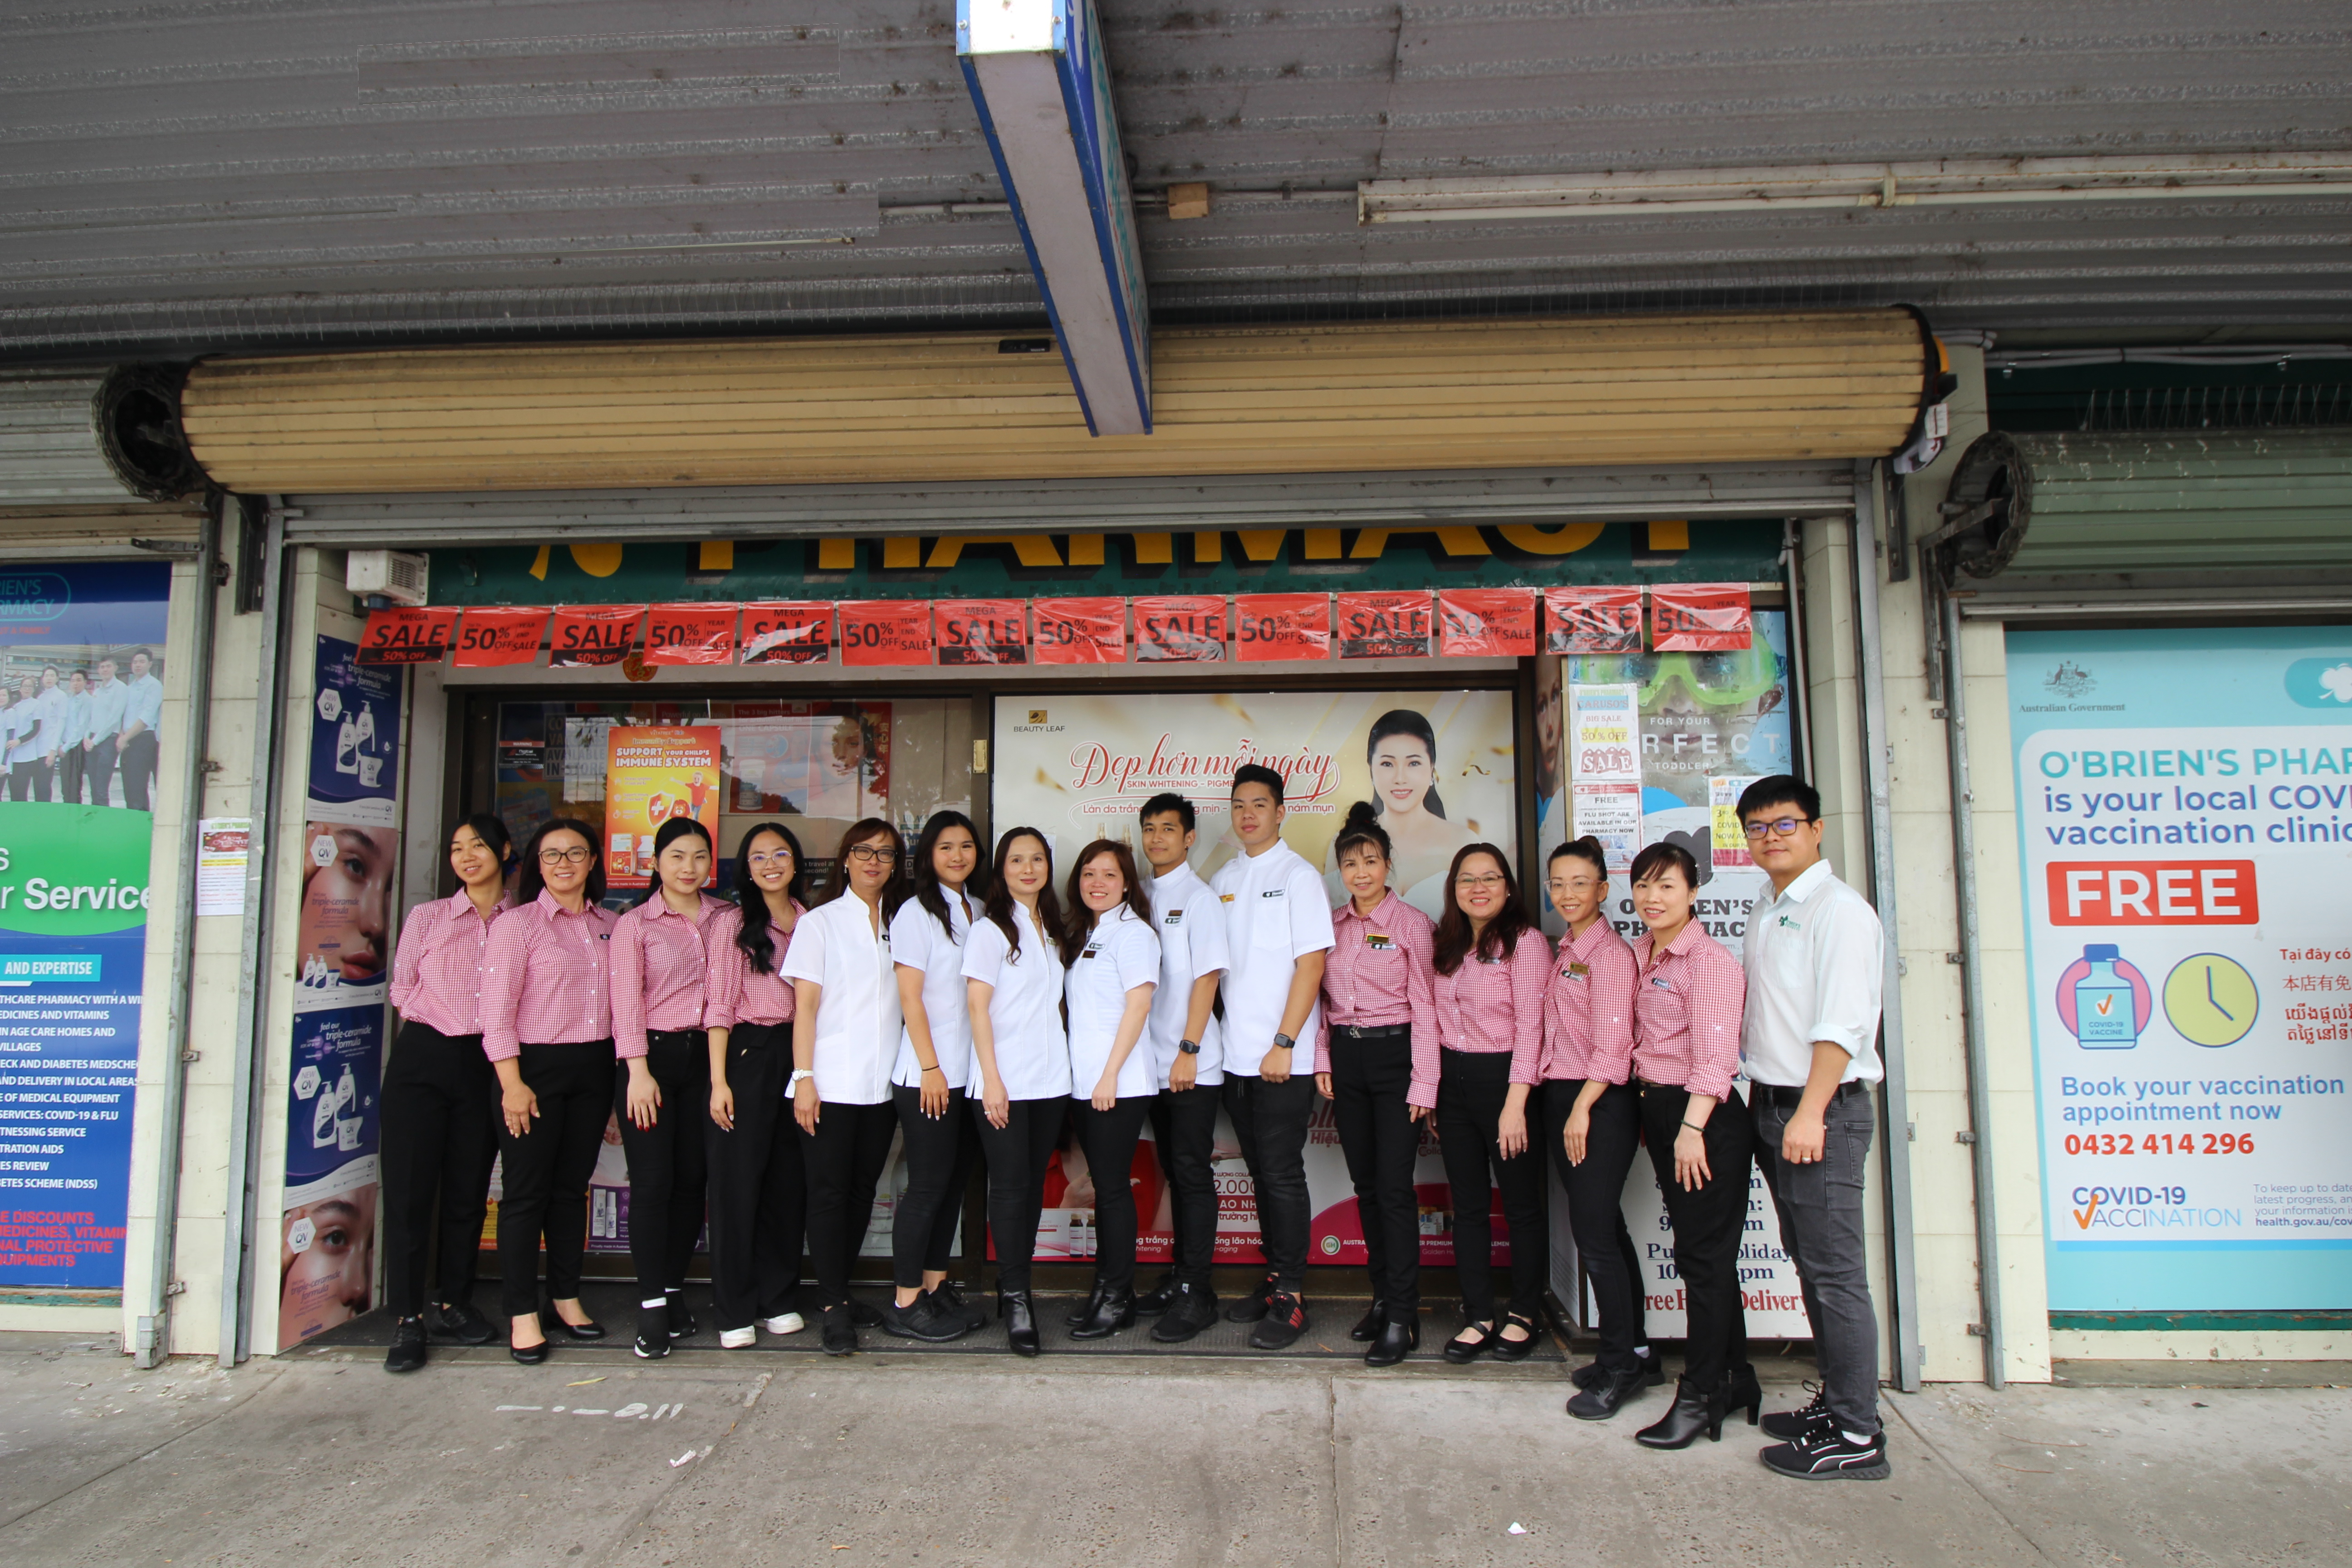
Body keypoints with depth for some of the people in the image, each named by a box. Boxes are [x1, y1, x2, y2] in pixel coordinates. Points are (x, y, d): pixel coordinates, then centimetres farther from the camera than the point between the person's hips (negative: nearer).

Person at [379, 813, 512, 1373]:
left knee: (469, 1190, 8)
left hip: (486, 1065, 1)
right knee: (410, 1187, -2)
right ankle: (407, 1320, 7)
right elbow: (402, 988, 11)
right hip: (424, 1058, 0)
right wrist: (443, 1019, 1)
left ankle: (454, 1303, 23)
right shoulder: (427, 917, 4)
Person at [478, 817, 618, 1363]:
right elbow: (496, 1009, -9)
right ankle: (523, 1316, 11)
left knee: (572, 1187, 13)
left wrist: (618, 1077, 9)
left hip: (594, 1067, 5)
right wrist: (512, 1083, -15)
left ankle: (567, 1299, 25)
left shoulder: (609, 925, 10)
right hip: (536, 1066, -4)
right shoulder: (516, 923, -4)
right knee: (525, 1192, 1)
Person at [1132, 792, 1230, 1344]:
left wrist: (1189, 1049, -16)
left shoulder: (1199, 897, -6)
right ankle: (1180, 1277, 24)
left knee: (1193, 1174, -2)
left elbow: (1207, 976, -11)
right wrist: (1148, 1051, 8)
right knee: (1174, 1171, 14)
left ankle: (1197, 1294, 5)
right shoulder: (1143, 896, 12)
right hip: (1156, 1061, 6)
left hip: (1193, 1064, -6)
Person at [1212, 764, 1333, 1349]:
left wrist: (1283, 1043, -15)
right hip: (1237, 1057, 6)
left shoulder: (1298, 876, -6)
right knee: (1260, 1173, 13)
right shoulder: (1223, 879, 12)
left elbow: (1311, 963, -11)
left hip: (1283, 1058, -6)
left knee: (1282, 1174, -2)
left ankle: (1292, 1299, 6)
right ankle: (1274, 1280, 24)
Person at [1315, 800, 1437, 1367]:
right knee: (1365, 1183, 11)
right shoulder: (1331, 925, 8)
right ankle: (1383, 1297, 23)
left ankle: (1402, 1319, 0)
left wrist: (1423, 1084, -11)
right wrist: (1323, 1060, 4)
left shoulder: (1412, 924, -7)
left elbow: (1425, 1007, -8)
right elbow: (1321, 996, 12)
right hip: (1344, 1057, 5)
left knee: (1394, 1186, -6)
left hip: (1394, 1053, -5)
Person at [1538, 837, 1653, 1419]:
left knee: (1594, 1233, -6)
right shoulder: (1564, 952, 14)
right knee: (1605, 1228, 14)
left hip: (1602, 1103, -8)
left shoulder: (1610, 952, -11)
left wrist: (1582, 1109, -19)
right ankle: (1636, 1353, 25)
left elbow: (1612, 1042, -17)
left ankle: (1619, 1366, 7)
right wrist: (1564, 1107, 10)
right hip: (1562, 1096, 8)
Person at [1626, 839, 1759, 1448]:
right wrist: (1658, 1119, 12)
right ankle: (1736, 1380, 30)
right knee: (1700, 1252, 16)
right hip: (1658, 1110, 8)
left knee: (1704, 1256, 0)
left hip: (1705, 1117, -8)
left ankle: (1700, 1397, 10)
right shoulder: (1640, 955, 11)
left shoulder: (1711, 960, -14)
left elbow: (1714, 1054, -20)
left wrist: (1692, 1128, -23)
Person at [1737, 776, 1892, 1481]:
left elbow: (1841, 1023, -19)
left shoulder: (1838, 910, -12)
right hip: (1771, 1104, 9)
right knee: (1808, 1264, 15)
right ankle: (1836, 1401, 27)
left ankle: (1857, 1436, 4)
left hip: (1824, 1107, -9)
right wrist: (1766, 1100, 17)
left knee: (1834, 1271, -4)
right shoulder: (1764, 911, 15)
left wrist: (1810, 1113, -24)